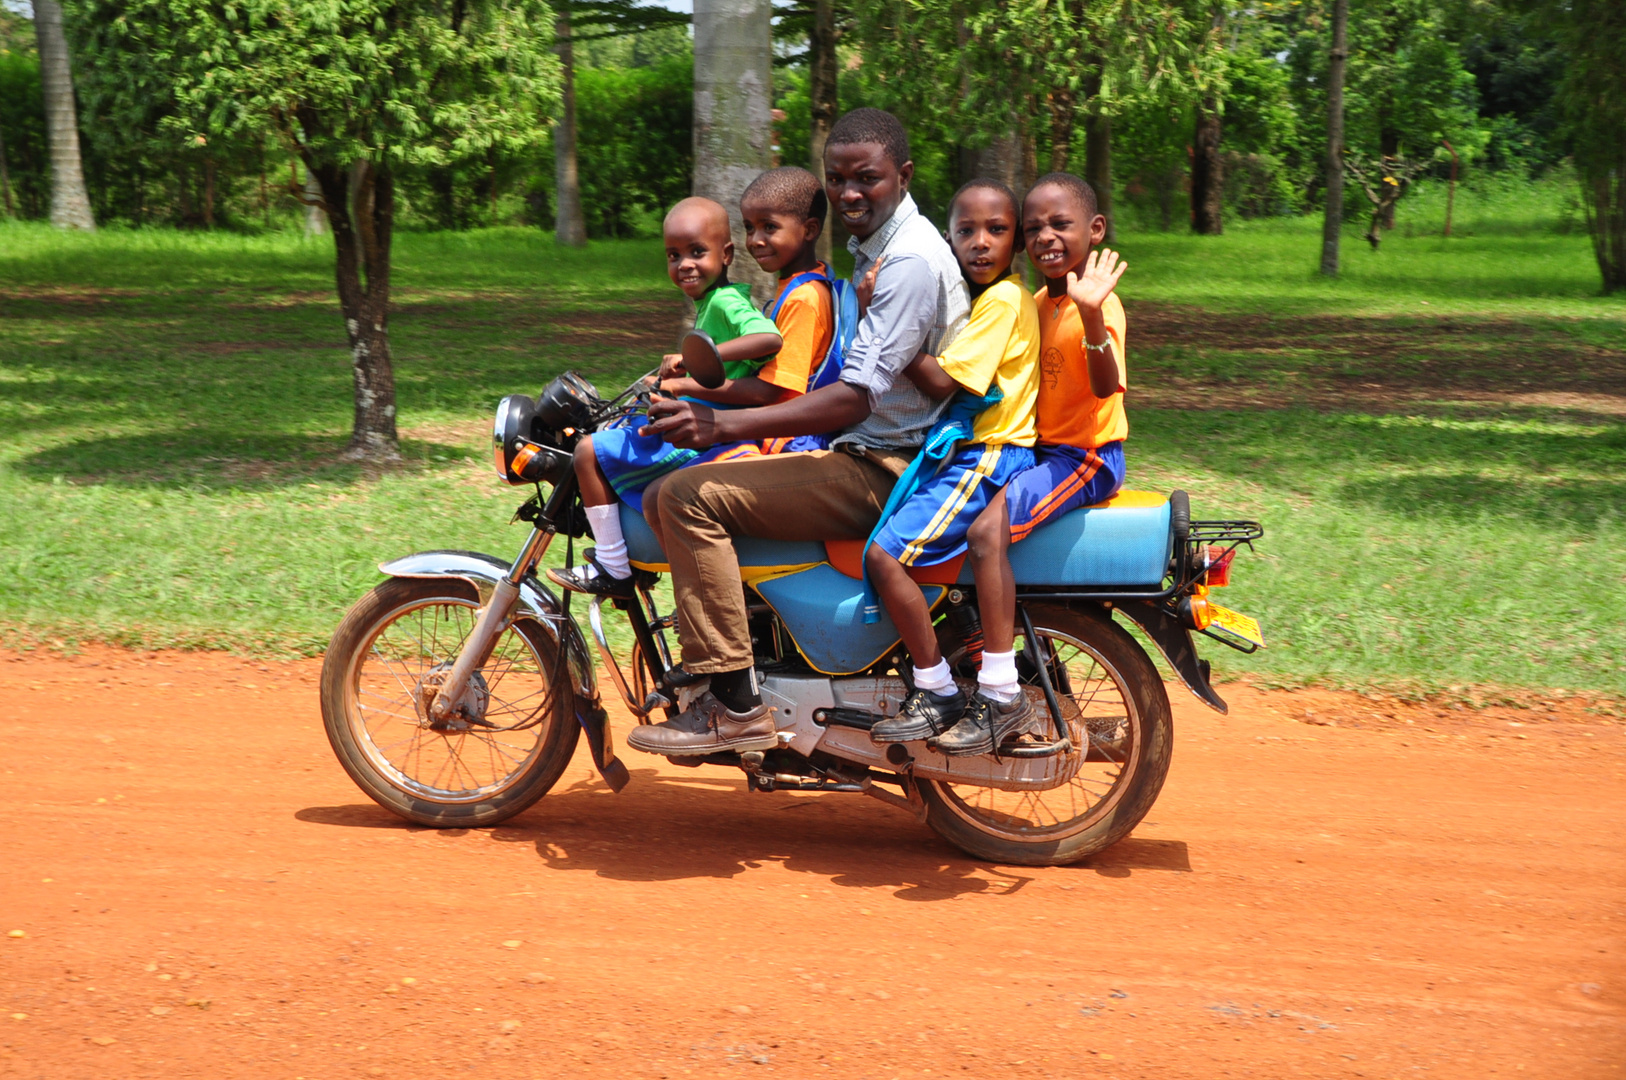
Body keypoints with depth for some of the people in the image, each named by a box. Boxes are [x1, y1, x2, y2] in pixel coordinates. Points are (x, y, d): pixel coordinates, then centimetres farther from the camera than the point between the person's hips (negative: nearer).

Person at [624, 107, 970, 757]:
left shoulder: (910, 262, -17)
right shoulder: (872, 246, 16)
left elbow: (853, 398, -25)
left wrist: (722, 424, -31)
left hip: (885, 471, -11)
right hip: (863, 450, 11)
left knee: (690, 496, -21)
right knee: (691, 484, 18)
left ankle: (734, 707, -19)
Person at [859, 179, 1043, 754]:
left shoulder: (1005, 300, -13)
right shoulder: (975, 296, 18)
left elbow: (942, 380, -19)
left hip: (989, 457, -10)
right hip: (960, 450, 11)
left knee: (885, 552, -22)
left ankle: (939, 694, -12)